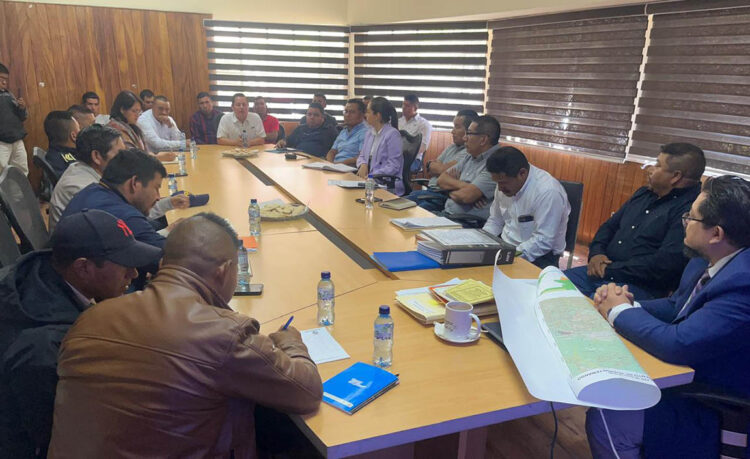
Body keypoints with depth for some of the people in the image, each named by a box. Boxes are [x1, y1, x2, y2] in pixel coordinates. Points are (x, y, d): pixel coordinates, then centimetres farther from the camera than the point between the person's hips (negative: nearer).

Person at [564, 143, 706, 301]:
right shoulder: (644, 193, 15)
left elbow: (666, 263, -22)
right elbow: (610, 226, 20)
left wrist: (610, 270, -16)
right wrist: (596, 252, -1)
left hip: (640, 287, -8)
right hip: (601, 272, 8)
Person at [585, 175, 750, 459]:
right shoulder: (707, 260, -1)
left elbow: (678, 344, -34)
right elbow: (676, 307, 13)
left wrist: (620, 311, -16)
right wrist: (629, 305, -7)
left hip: (719, 415, -8)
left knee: (606, 420, -20)